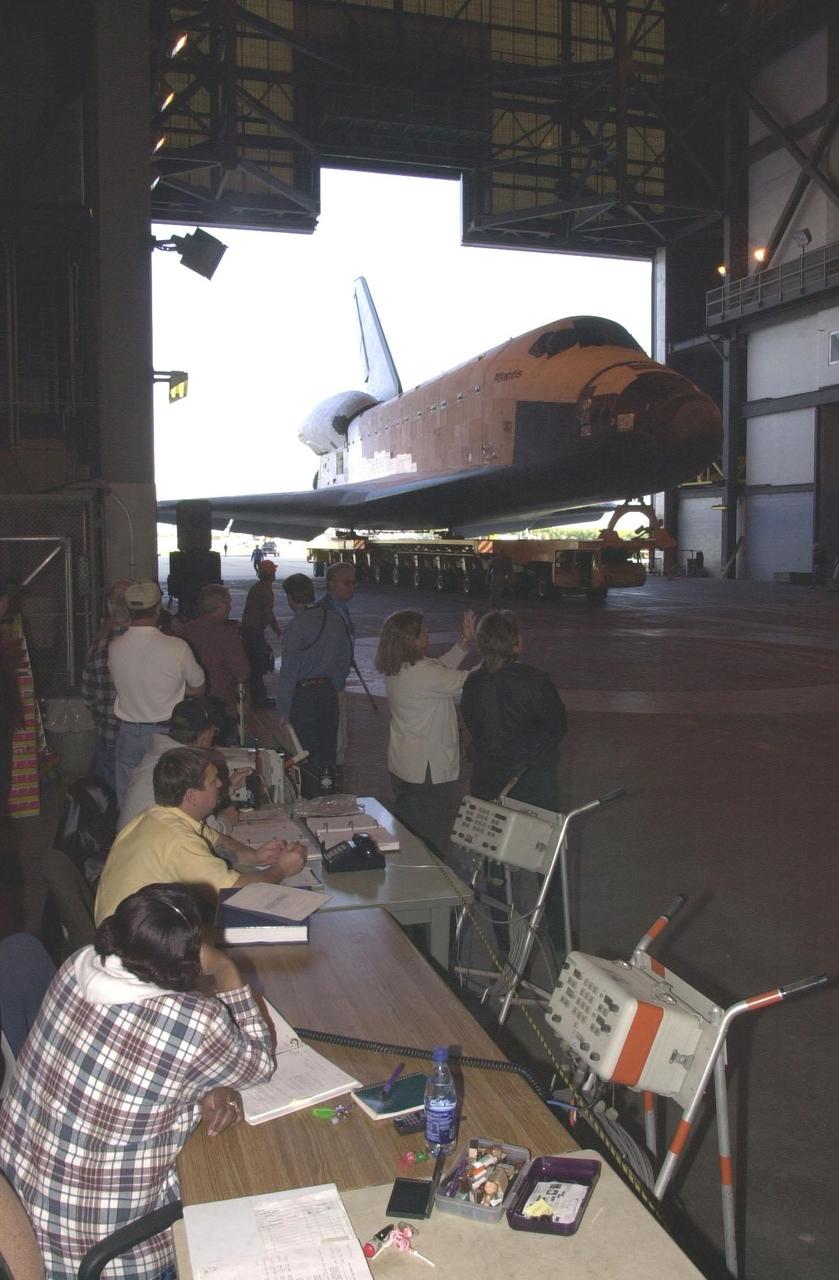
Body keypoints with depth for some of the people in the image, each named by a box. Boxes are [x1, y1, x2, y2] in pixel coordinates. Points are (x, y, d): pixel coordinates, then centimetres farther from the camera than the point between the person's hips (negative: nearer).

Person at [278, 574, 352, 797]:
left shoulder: (296, 627, -18)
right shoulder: (334, 619, 0)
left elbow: (289, 672, -16)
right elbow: (345, 659, 8)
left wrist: (283, 710, -11)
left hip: (303, 694, -6)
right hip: (329, 692, 6)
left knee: (308, 753, 4)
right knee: (328, 747, 16)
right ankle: (328, 785, 26)